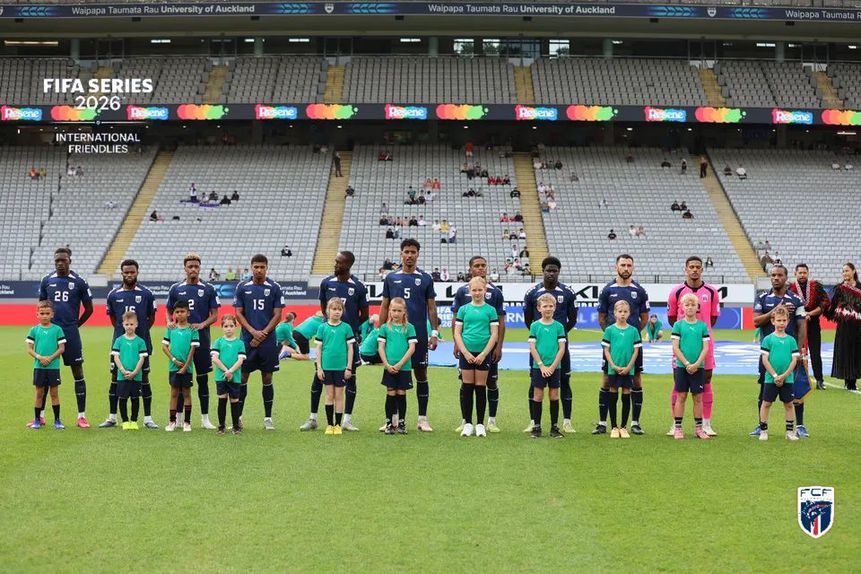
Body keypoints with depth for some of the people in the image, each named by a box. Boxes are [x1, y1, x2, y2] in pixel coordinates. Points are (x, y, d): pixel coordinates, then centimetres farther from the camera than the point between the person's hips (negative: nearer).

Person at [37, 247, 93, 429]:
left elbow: (89, 308, 8)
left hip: (71, 332, -2)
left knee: (78, 372, -1)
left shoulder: (79, 282, 0)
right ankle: (40, 415, 13)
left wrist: (75, 325, 8)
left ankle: (81, 416, 4)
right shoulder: (47, 281, 7)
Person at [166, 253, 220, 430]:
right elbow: (169, 312, 13)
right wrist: (169, 322, -9)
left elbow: (214, 315, 3)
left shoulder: (208, 289, 3)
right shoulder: (176, 289, 7)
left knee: (203, 379, 4)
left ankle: (205, 418, 10)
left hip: (202, 340, -1)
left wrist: (202, 324, -16)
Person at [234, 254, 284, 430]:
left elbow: (277, 315, 0)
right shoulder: (242, 287, 4)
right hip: (247, 340, 1)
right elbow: (238, 313, 3)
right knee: (242, 377, 2)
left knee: (267, 378, 4)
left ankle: (268, 418, 11)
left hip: (268, 341, 0)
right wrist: (253, 332, -10)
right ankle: (238, 417, 11)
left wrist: (263, 334, -10)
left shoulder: (274, 288, 2)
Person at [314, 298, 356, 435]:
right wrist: (319, 367, 0)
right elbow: (319, 348, 4)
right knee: (329, 395, 6)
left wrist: (349, 367, -2)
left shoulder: (346, 328, 0)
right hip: (327, 367, 1)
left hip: (341, 367, -1)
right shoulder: (322, 327, 2)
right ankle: (329, 424, 13)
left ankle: (338, 425, 11)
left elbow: (350, 348, 2)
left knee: (339, 396, 4)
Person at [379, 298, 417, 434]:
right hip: (389, 368, 0)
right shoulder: (385, 327, 5)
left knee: (401, 394, 4)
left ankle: (401, 423, 13)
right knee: (391, 394, 2)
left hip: (404, 367, 0)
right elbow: (381, 347, 3)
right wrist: (387, 364, -9)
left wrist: (400, 364, -11)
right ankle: (389, 423, 9)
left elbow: (412, 348, -4)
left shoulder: (409, 327, 2)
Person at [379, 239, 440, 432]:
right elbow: (384, 307, 11)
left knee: (421, 375, 2)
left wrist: (434, 333, -1)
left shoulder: (425, 279, 4)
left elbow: (431, 307, 6)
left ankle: (422, 419, 9)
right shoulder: (391, 278, 7)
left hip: (419, 335, -1)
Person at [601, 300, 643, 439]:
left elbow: (636, 350, 2)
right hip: (613, 369, -1)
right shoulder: (610, 330, 0)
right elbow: (606, 350, 0)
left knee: (626, 397, 4)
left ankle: (623, 427, 13)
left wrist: (628, 367, -8)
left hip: (628, 369, 1)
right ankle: (614, 427, 10)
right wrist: (614, 366, -10)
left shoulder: (633, 330, 3)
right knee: (613, 397, 3)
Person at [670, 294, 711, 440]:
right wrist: (687, 364, -12)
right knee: (681, 397, 2)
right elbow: (675, 348, -4)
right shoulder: (678, 325, 0)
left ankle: (698, 428, 14)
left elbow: (705, 348, 0)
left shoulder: (703, 326, 4)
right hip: (681, 366, -1)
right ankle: (677, 428, 7)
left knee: (698, 397, 6)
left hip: (698, 367, 1)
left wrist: (696, 364, -12)